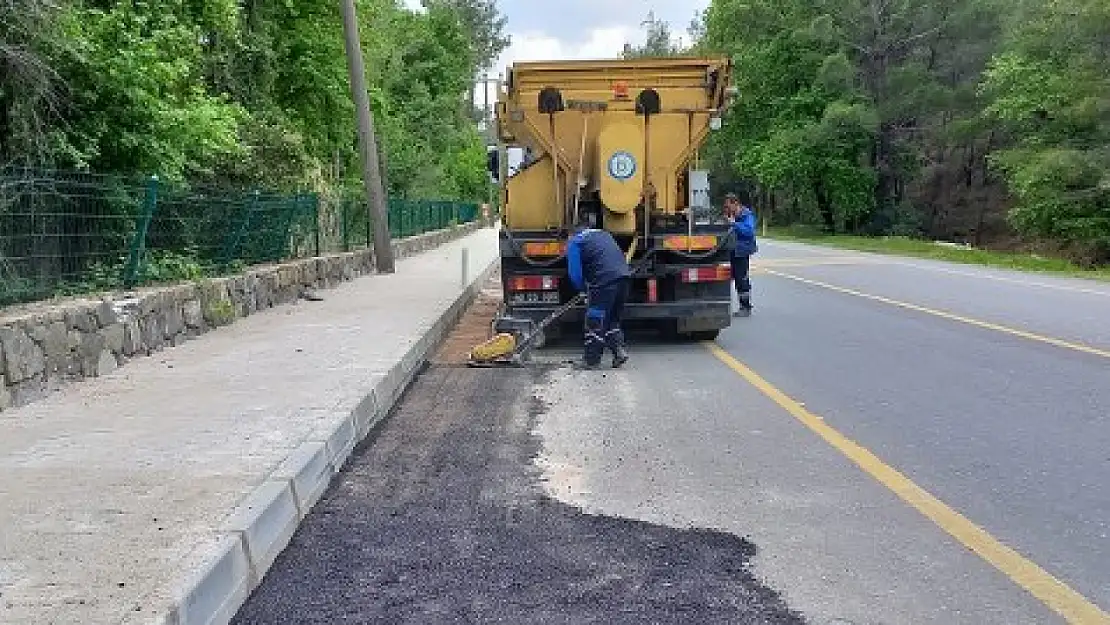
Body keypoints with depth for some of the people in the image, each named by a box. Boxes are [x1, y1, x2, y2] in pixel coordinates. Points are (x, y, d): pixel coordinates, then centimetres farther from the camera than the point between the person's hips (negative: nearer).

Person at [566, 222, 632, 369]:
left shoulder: (574, 241, 10)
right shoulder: (604, 234, 30)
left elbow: (575, 273, 1)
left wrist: (583, 288, 20)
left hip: (605, 280, -6)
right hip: (624, 276, 6)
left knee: (595, 320, 4)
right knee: (613, 318, 21)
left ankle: (591, 360, 10)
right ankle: (619, 349, 10)